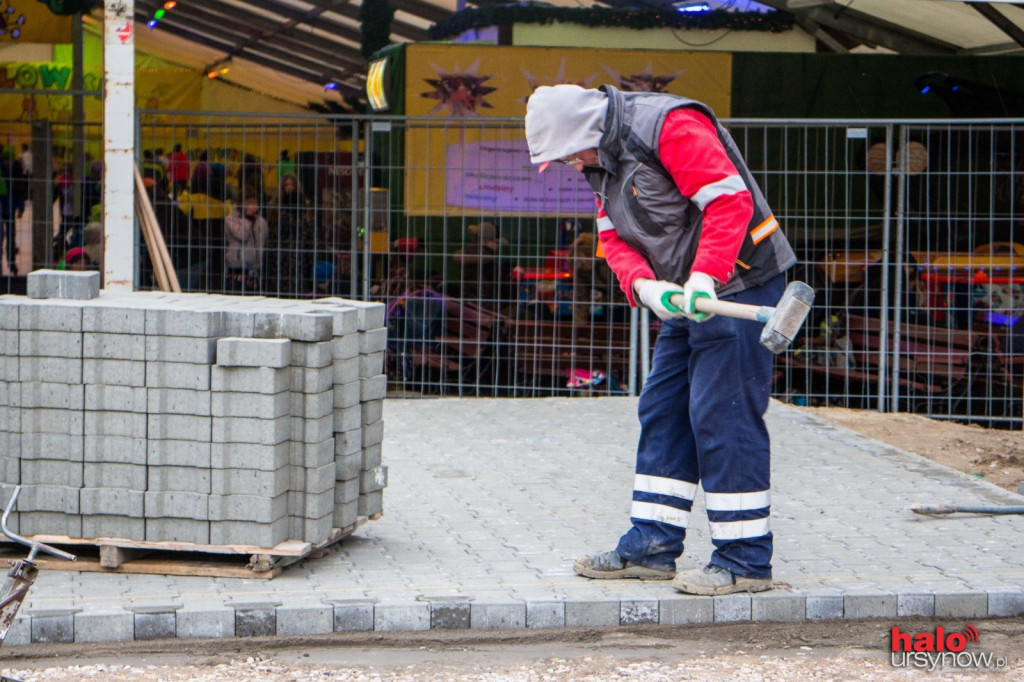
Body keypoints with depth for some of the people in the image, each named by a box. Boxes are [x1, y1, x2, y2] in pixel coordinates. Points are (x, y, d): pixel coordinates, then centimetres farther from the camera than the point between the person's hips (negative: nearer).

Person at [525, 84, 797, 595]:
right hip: (686, 300, 10)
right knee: (662, 413, 10)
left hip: (739, 285, -10)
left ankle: (745, 561, -5)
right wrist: (644, 285, -13)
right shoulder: (604, 160, 12)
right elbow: (614, 238, 8)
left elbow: (730, 199, -26)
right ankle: (650, 548, 16)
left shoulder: (670, 127, -19)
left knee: (722, 417, -10)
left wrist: (703, 276, -33)